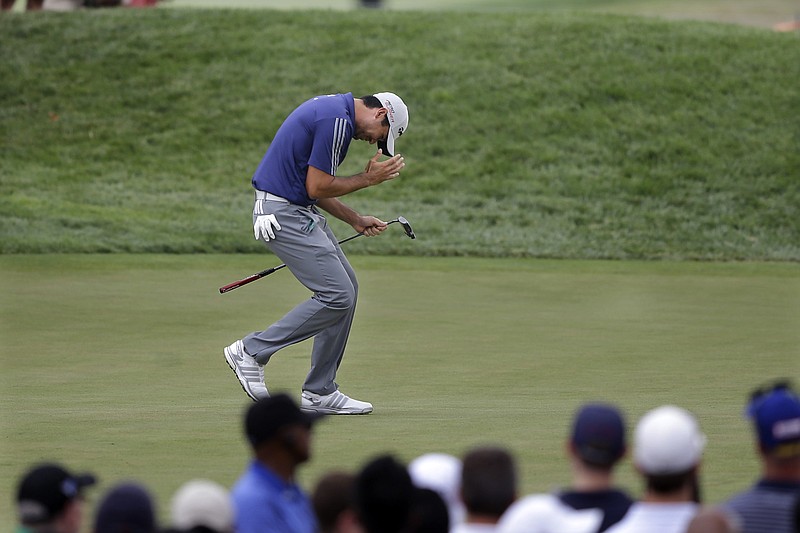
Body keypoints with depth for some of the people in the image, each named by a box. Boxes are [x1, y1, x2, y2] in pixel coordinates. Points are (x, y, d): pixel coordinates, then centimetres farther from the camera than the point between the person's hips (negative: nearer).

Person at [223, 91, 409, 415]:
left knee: (347, 289, 10)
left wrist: (355, 220, 19)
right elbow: (317, 187, -17)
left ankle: (320, 392, 12)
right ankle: (252, 352, -2)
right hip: (284, 215, -11)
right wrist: (368, 179, -5)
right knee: (337, 296, -11)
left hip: (299, 213, 11)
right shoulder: (338, 121, -16)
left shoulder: (331, 110, 17)